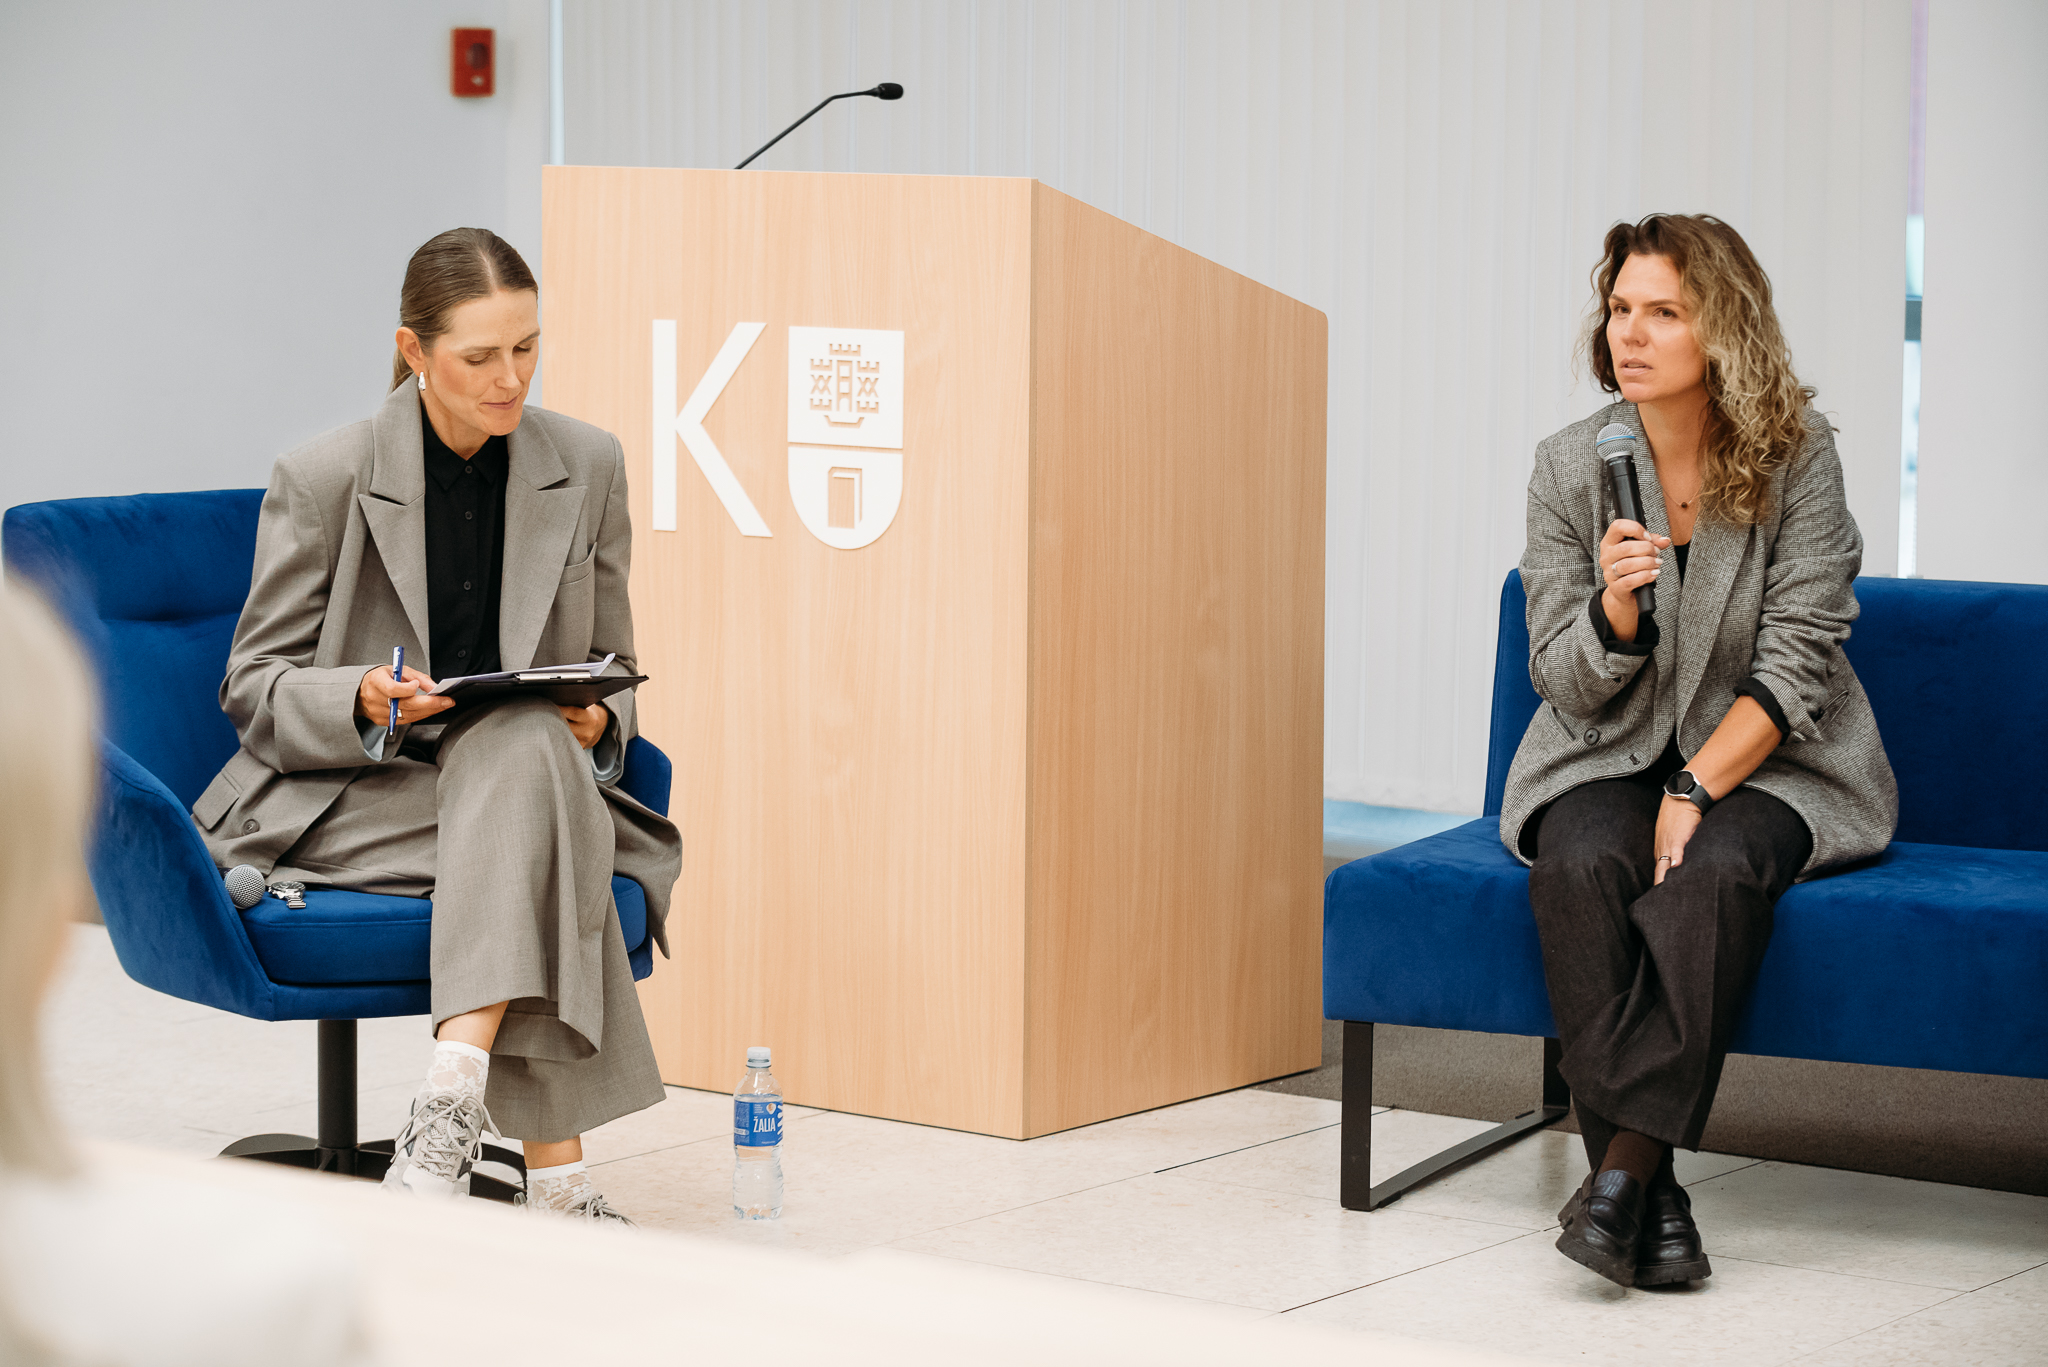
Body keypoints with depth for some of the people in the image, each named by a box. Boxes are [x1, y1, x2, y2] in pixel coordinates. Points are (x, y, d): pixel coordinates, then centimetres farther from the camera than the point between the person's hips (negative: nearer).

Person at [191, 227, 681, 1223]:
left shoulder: (588, 466, 4)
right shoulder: (322, 480, -6)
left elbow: (608, 667, 14)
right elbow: (254, 685, 0)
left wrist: (596, 720, -11)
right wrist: (363, 700, -22)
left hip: (528, 766, 3)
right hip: (340, 797, -3)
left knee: (528, 750, -36)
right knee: (542, 844, -35)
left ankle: (452, 1108, -43)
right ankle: (556, 1176, -39)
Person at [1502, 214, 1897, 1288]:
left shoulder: (1795, 457, -9)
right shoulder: (1570, 467, -4)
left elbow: (1795, 661, -11)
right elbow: (1567, 688, -2)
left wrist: (1697, 791, -22)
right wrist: (1615, 604, -24)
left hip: (1770, 761, -2)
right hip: (1612, 757, 2)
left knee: (1714, 868, -34)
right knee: (1579, 863, -31)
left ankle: (1624, 1162, -31)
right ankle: (1652, 1194, -30)